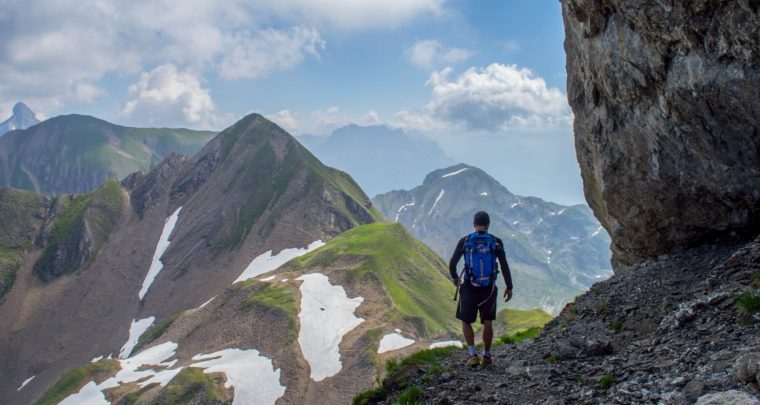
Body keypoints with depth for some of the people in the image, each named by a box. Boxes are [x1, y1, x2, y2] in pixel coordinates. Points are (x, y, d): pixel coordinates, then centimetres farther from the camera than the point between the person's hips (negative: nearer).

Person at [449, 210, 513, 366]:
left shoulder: (464, 241, -6)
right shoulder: (497, 242, -5)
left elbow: (452, 264, -5)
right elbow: (505, 267, -6)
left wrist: (454, 277, 16)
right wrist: (509, 287, 4)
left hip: (469, 288, -1)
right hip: (489, 289, 1)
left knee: (466, 322, 15)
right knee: (488, 322, 18)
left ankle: (473, 355, 1)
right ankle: (486, 356, 24)